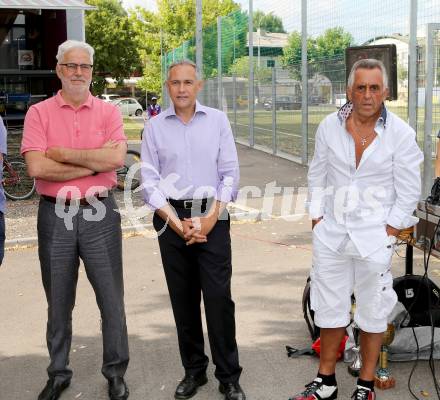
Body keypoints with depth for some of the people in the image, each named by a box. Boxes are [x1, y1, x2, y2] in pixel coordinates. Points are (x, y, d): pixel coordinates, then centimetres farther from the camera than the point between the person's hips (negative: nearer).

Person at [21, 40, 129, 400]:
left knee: (111, 298, 7)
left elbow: (117, 158, -14)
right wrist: (94, 162, -13)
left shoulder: (108, 112, 3)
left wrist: (63, 154, -12)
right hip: (55, 215, 0)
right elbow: (36, 167, -13)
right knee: (59, 301, 12)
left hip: (99, 213, 0)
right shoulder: (39, 113, 1)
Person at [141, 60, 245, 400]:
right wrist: (178, 223, -8)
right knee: (183, 299, 8)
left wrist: (209, 219, -9)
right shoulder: (155, 126, 4)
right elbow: (149, 181, 1)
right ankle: (194, 371, 21)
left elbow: (230, 173, 1)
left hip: (212, 218, -1)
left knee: (218, 298, -4)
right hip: (171, 219, 2)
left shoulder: (218, 120, 3)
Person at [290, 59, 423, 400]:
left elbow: (409, 192, -5)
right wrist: (317, 221, 3)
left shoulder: (401, 133, -8)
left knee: (373, 313, 7)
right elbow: (317, 178, 8)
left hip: (374, 236, -3)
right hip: (332, 232, 3)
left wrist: (389, 233, -8)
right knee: (329, 308, 13)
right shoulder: (330, 126, 0)